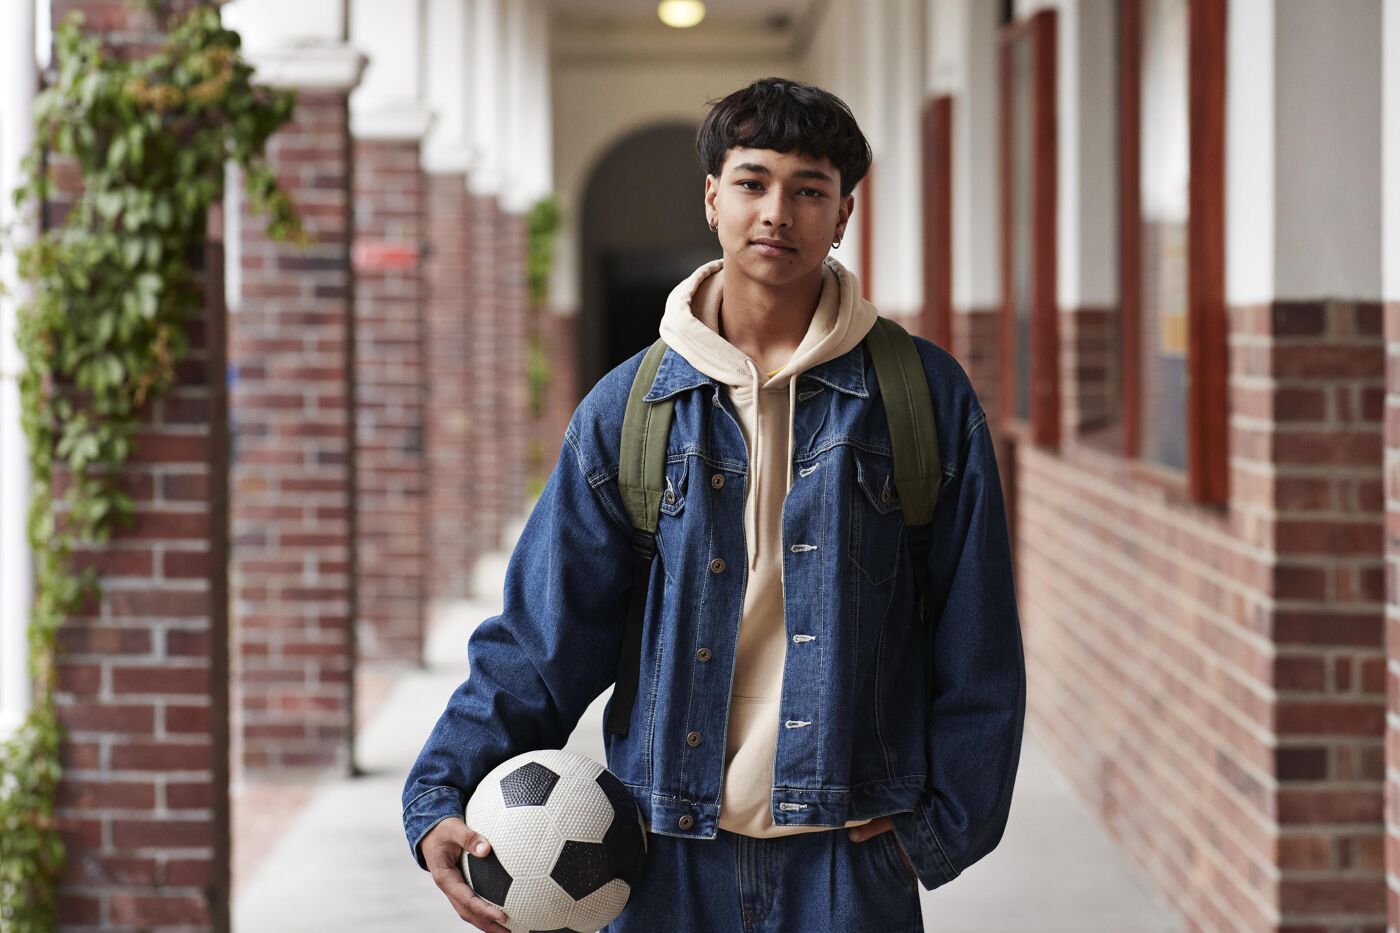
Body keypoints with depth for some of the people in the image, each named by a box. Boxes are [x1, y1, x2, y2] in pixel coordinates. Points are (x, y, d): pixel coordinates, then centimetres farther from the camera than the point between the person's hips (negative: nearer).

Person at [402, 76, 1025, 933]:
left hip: (846, 856, -1)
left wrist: (940, 824, -2)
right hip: (669, 859, 1)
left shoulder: (929, 397, 3)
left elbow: (979, 645, 5)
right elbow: (541, 634, 4)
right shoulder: (627, 408, 5)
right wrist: (442, 798, -8)